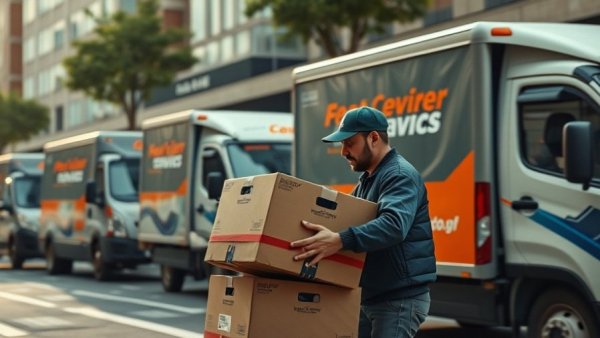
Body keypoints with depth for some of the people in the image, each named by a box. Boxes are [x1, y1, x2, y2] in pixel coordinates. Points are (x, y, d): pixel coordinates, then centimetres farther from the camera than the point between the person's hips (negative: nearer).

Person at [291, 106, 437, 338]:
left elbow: (394, 224, -33)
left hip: (400, 299, -10)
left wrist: (340, 241, -45)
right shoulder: (367, 180, 18)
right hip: (369, 296, 10)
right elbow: (352, 224, 26)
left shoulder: (400, 175, -15)